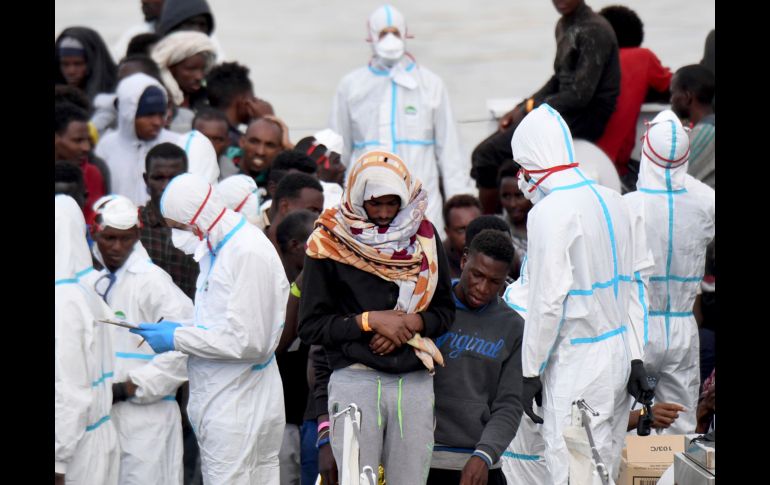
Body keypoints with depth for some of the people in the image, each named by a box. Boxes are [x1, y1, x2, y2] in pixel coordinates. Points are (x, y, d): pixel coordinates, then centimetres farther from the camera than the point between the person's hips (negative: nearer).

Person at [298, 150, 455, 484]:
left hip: (414, 380, 3)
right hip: (355, 378, -3)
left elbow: (445, 310, 15)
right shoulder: (330, 243, 0)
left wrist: (413, 323, -6)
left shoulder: (423, 236, 9)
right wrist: (369, 320, -12)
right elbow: (311, 327, -1)